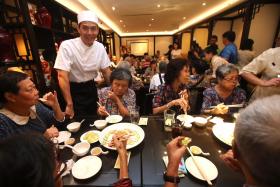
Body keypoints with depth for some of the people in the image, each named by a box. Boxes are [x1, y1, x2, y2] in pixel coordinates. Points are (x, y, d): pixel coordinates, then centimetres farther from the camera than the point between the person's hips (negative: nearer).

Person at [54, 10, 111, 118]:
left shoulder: (100, 47, -4)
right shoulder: (67, 46, -19)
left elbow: (106, 71, 2)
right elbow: (62, 76, -23)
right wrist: (69, 105, -24)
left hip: (91, 88, 5)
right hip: (73, 91, -4)